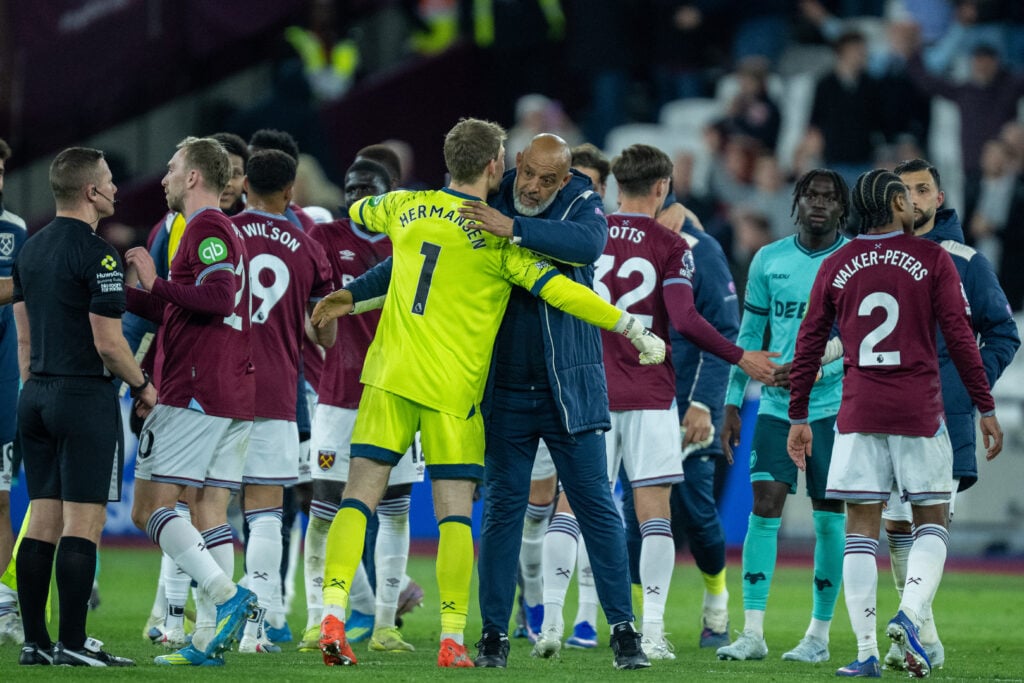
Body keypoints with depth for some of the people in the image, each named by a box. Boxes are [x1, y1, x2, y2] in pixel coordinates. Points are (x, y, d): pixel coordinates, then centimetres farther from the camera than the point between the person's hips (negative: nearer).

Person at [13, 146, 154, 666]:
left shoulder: (30, 249, 12)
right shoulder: (95, 254, -13)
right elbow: (107, 341, -15)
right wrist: (143, 386, -1)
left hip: (37, 395, 8)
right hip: (86, 397, -8)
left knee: (42, 522, 8)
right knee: (82, 523, -6)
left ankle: (34, 641, 8)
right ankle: (72, 644, -8)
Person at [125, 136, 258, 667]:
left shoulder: (206, 229, -8)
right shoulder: (227, 232, 23)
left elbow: (218, 297, -23)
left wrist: (156, 284, -18)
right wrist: (130, 293, 28)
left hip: (193, 394, -10)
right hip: (234, 398, 10)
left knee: (149, 508, -8)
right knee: (210, 512, 5)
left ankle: (224, 594, -21)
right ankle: (209, 637, -1)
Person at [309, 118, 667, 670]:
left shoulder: (407, 208, 7)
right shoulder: (497, 236, -8)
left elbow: (355, 213, 28)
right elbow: (558, 289, -11)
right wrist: (632, 328, -6)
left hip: (389, 376, 4)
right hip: (452, 390, -4)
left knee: (359, 498, 2)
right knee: (455, 514, 2)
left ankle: (332, 617, -10)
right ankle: (452, 640, 0)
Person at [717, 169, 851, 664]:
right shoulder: (768, 260, 8)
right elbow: (750, 334, 13)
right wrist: (732, 404, 9)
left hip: (833, 406, -3)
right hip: (776, 406, 3)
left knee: (828, 520, 0)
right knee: (763, 509, -6)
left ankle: (819, 636, 8)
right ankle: (753, 633, -6)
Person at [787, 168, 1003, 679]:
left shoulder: (835, 268, 6)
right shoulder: (932, 260, -2)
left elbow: (809, 346, 8)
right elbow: (960, 339, -4)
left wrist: (798, 417, 16)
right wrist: (986, 410, 2)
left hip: (858, 415, 2)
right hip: (919, 411, -2)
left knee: (861, 529, 4)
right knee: (931, 522, 9)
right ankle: (910, 614, -15)